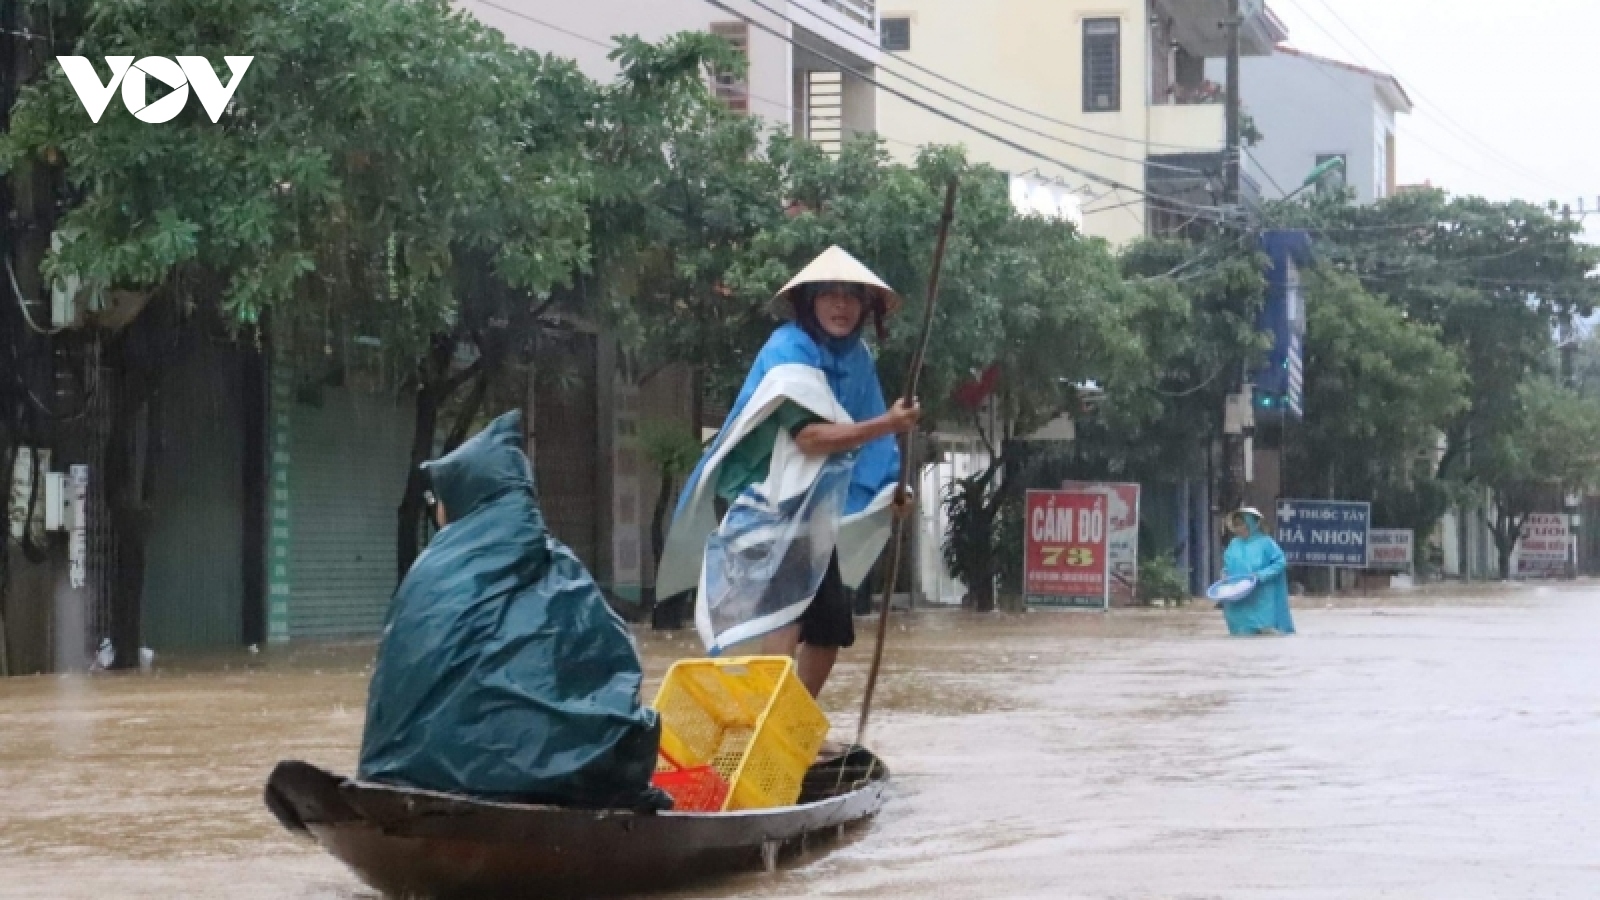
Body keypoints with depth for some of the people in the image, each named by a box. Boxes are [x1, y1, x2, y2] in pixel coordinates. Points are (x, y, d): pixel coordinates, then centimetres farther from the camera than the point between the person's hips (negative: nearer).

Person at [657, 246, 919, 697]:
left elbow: (854, 435, 15)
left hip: (812, 509, 8)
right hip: (763, 502, -8)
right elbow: (810, 436, -27)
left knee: (831, 624, 10)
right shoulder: (789, 351, -16)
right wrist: (887, 424, -29)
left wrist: (889, 490, 2)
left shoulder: (855, 356, 8)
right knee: (786, 608, -27)